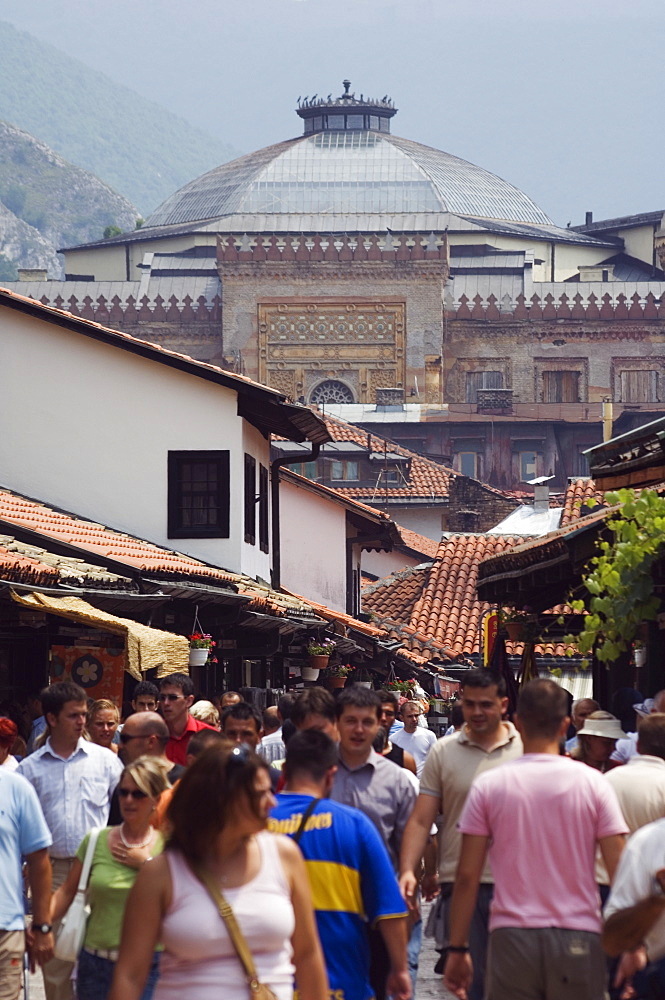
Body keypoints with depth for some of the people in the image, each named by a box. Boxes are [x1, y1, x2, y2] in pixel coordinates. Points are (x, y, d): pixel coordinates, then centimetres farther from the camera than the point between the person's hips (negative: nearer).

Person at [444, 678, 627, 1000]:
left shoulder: (488, 785, 0)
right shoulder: (593, 783, 0)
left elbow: (467, 876, -1)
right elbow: (620, 872, -3)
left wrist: (457, 949, 6)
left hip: (512, 936, 0)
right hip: (579, 938, 0)